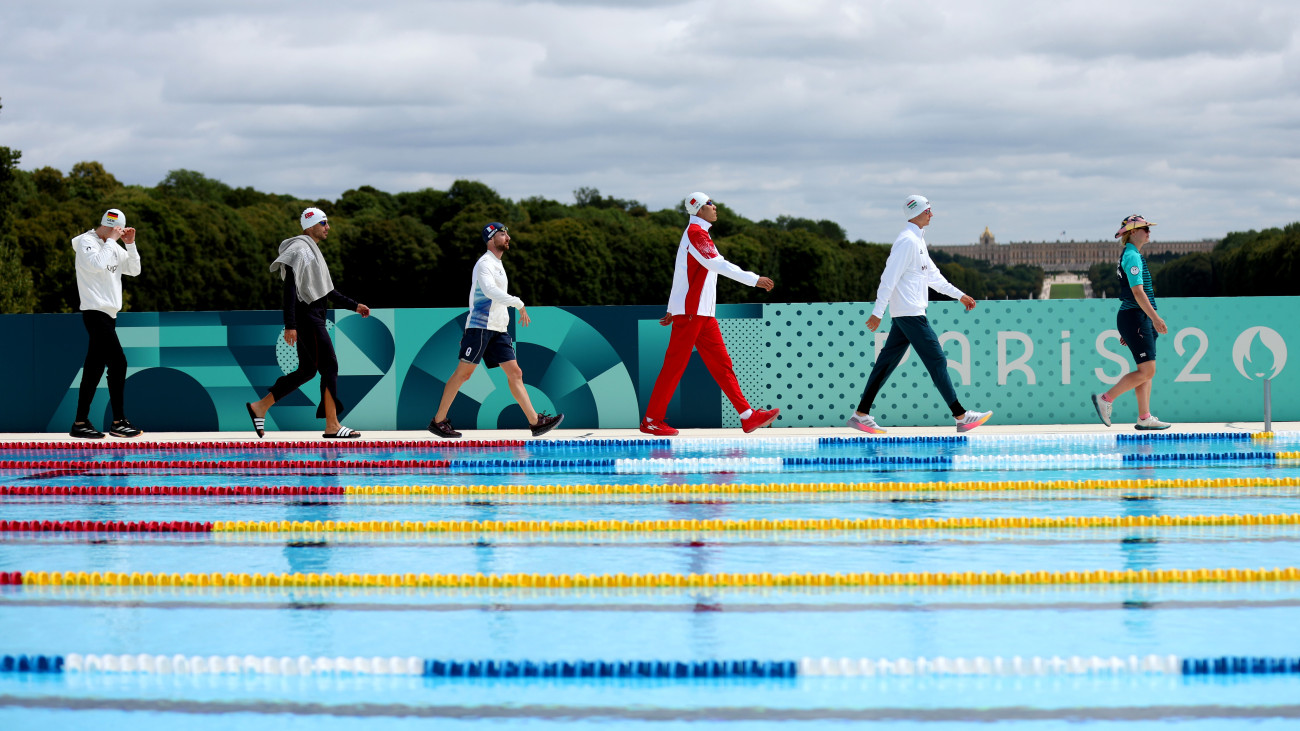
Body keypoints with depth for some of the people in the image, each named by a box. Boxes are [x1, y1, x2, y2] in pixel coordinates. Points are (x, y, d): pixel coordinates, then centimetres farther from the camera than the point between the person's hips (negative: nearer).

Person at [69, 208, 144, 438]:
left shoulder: (114, 247, 16)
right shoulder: (88, 242, -8)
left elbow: (134, 270, 14)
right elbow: (98, 264, -26)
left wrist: (130, 244, 3)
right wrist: (110, 240, -16)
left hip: (107, 314, 9)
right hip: (96, 312, -9)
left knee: (95, 368, 8)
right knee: (118, 362, -13)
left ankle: (81, 422, 10)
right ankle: (119, 422, -10)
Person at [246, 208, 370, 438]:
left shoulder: (313, 251, 20)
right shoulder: (300, 250, -12)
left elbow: (327, 290, 27)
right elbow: (290, 288, -19)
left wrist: (354, 306, 23)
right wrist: (290, 325, -25)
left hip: (315, 317, 10)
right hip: (307, 317, -10)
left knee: (306, 371, 13)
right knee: (329, 366, -10)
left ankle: (260, 408, 19)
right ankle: (332, 426, -9)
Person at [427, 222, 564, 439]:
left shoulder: (497, 264, 21)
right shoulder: (485, 263, -8)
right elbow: (489, 290, -25)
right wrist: (519, 303, -26)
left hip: (498, 330, 9)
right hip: (480, 326, -9)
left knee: (515, 372, 0)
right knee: (463, 372, -6)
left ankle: (535, 421, -5)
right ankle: (438, 421, 1)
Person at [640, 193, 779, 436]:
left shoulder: (696, 233, 19)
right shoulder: (696, 233, -11)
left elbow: (680, 274, 23)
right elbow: (718, 265, -21)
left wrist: (672, 310, 25)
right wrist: (754, 279, -23)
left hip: (703, 313, 10)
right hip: (690, 311, -10)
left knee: (721, 363, 4)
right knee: (675, 366, -5)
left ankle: (748, 416, 1)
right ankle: (651, 420, 0)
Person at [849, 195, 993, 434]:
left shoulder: (917, 241, 18)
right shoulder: (907, 241, -14)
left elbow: (932, 275, 28)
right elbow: (889, 277, -18)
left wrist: (959, 295, 28)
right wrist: (878, 312, -21)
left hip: (907, 314, 10)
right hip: (910, 313, -10)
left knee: (887, 362, 9)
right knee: (936, 360, -8)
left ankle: (861, 414, 9)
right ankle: (961, 417, -7)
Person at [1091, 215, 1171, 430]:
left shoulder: (1132, 256, 19)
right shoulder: (1132, 257, -13)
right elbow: (1137, 292, -21)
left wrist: (1127, 328, 23)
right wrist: (1155, 317, -24)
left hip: (1139, 319, 10)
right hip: (1135, 317, -10)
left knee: (1147, 371, 8)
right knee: (1147, 370, -11)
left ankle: (1144, 418, 7)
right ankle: (1105, 399, -5)